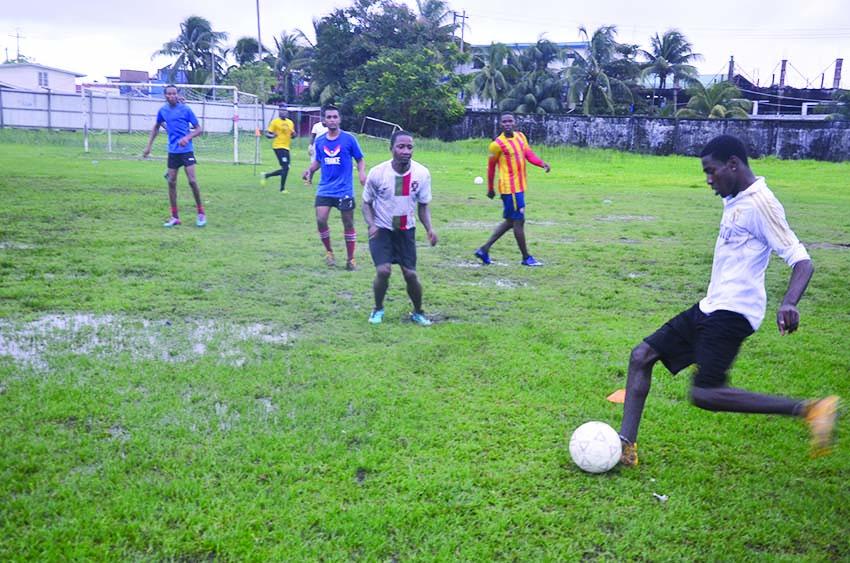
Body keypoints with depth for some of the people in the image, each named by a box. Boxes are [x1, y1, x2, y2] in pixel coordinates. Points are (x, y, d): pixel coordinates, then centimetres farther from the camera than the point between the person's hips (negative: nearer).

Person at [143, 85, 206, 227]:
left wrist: (187, 138, -20)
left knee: (192, 181, -11)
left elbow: (198, 129, -2)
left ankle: (201, 213, 4)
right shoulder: (162, 111, 6)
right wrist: (148, 146, 18)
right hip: (172, 151, 4)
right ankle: (175, 217, 10)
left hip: (186, 150, -4)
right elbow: (156, 127, 22)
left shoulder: (186, 109, -5)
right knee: (171, 182, 2)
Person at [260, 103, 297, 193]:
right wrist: (272, 135, -26)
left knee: (284, 169, 8)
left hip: (286, 148, 7)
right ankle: (282, 189, -3)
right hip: (278, 147, -7)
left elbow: (292, 135, 24)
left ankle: (266, 175, 25)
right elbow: (267, 134, -4)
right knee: (286, 167, -13)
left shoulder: (290, 122, 13)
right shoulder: (275, 122, -5)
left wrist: (294, 135, 0)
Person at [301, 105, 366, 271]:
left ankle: (350, 259, 19)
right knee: (320, 220, -9)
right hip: (324, 189, 3)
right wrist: (310, 170, -2)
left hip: (344, 190, -3)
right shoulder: (319, 141, 5)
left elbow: (360, 159, 2)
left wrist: (361, 173, -17)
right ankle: (329, 252, 15)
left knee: (348, 224, 5)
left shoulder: (349, 139, -5)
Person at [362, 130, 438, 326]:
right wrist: (371, 225, -22)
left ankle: (418, 312, 26)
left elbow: (423, 206, 1)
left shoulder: (422, 174, -12)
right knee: (383, 270, -16)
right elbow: (367, 203, -3)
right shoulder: (377, 173, -18)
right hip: (381, 229, -2)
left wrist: (429, 229, -15)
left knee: (410, 274, 0)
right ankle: (378, 309, 12)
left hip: (406, 229, 2)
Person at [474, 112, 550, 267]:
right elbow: (491, 167, -2)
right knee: (519, 221, -3)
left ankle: (484, 249, 19)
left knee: (510, 221, 13)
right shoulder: (497, 144, -10)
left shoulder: (520, 136, 10)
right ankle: (526, 258, 8)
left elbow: (529, 154, 4)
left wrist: (542, 163, -16)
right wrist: (490, 189, 4)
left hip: (520, 186, 8)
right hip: (510, 187, -8)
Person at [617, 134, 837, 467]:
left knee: (704, 394, -20)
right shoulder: (735, 200, 14)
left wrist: (789, 303, -37)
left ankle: (810, 409, -9)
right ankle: (626, 446, 6)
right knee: (641, 356, 4)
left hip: (732, 313, -10)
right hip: (710, 307, 10)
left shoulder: (760, 203, -15)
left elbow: (801, 260, -20)